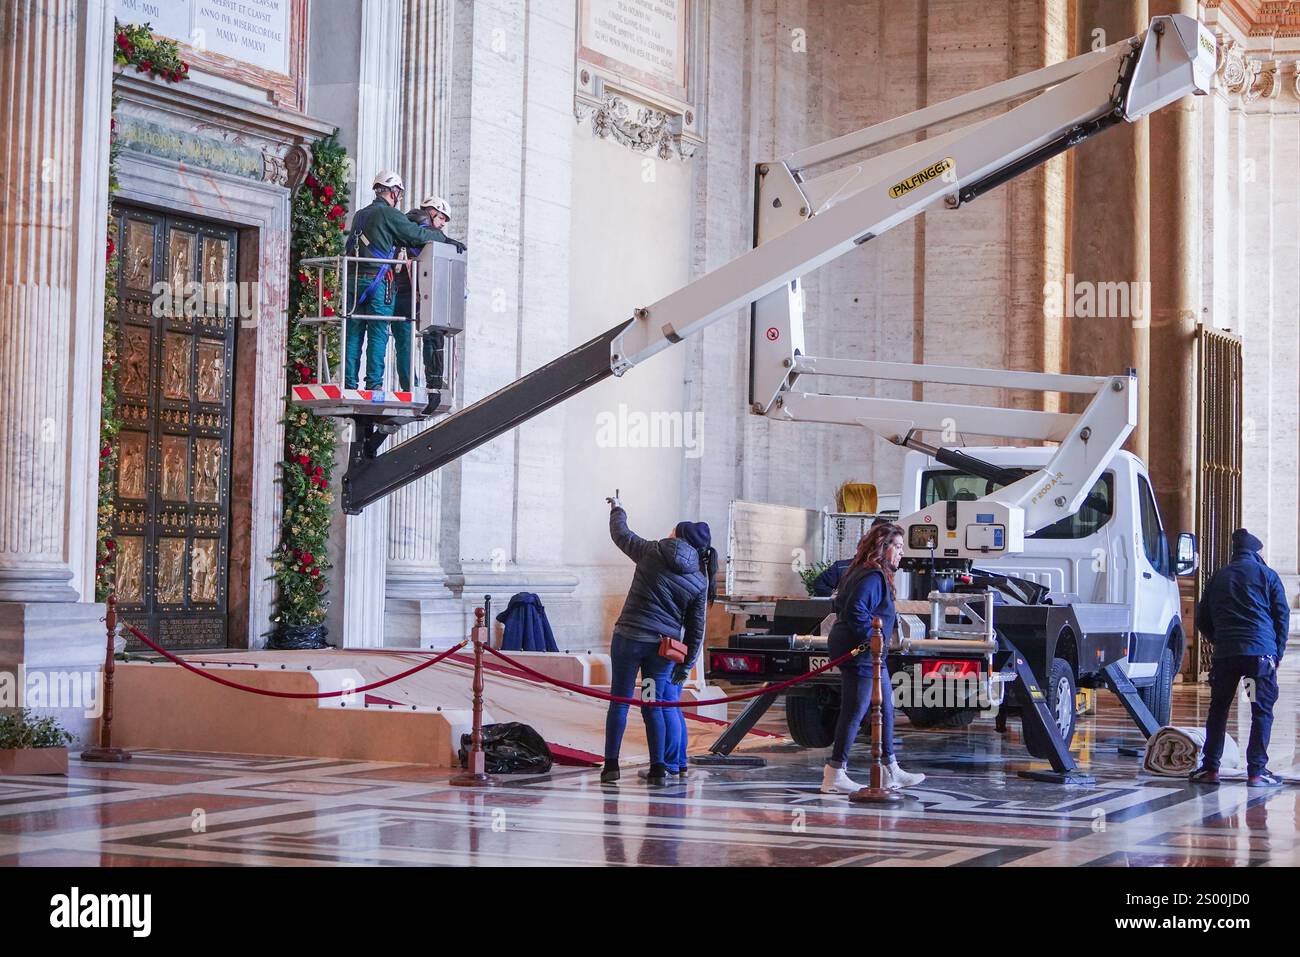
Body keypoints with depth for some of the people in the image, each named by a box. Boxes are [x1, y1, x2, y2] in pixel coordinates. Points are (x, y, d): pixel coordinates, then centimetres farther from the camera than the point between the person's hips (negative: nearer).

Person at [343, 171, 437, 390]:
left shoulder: (360, 215, 19)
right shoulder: (389, 214, -4)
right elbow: (417, 235, -3)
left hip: (354, 280, 7)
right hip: (378, 281, -6)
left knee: (353, 334, 5)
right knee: (378, 335, -5)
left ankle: (349, 383, 2)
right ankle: (374, 383, -8)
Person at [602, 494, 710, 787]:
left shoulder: (652, 552, -4)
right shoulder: (700, 580, 4)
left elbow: (621, 534, 13)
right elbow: (696, 627, 6)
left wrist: (617, 510, 34)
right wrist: (685, 665, 13)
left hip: (629, 637, -2)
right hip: (664, 645, 3)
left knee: (619, 701, 5)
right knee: (654, 705, 10)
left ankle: (611, 765, 5)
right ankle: (658, 768, 5)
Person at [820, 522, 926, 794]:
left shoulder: (867, 573, 16)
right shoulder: (873, 577, -17)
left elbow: (839, 604, 20)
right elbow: (854, 610, -28)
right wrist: (872, 636, -20)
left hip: (866, 654, 12)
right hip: (860, 652, -12)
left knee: (885, 708, 16)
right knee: (854, 712, -7)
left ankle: (891, 771, 23)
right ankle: (835, 775, -3)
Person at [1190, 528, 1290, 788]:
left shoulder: (1219, 577, 14)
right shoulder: (1267, 575, 6)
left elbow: (1202, 619, 15)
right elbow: (1282, 614, 5)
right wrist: (1278, 653, 11)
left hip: (1225, 653, 3)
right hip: (1261, 652, -3)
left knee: (1218, 710, 11)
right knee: (1262, 712, 1)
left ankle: (1210, 768, 8)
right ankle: (1256, 771, -5)